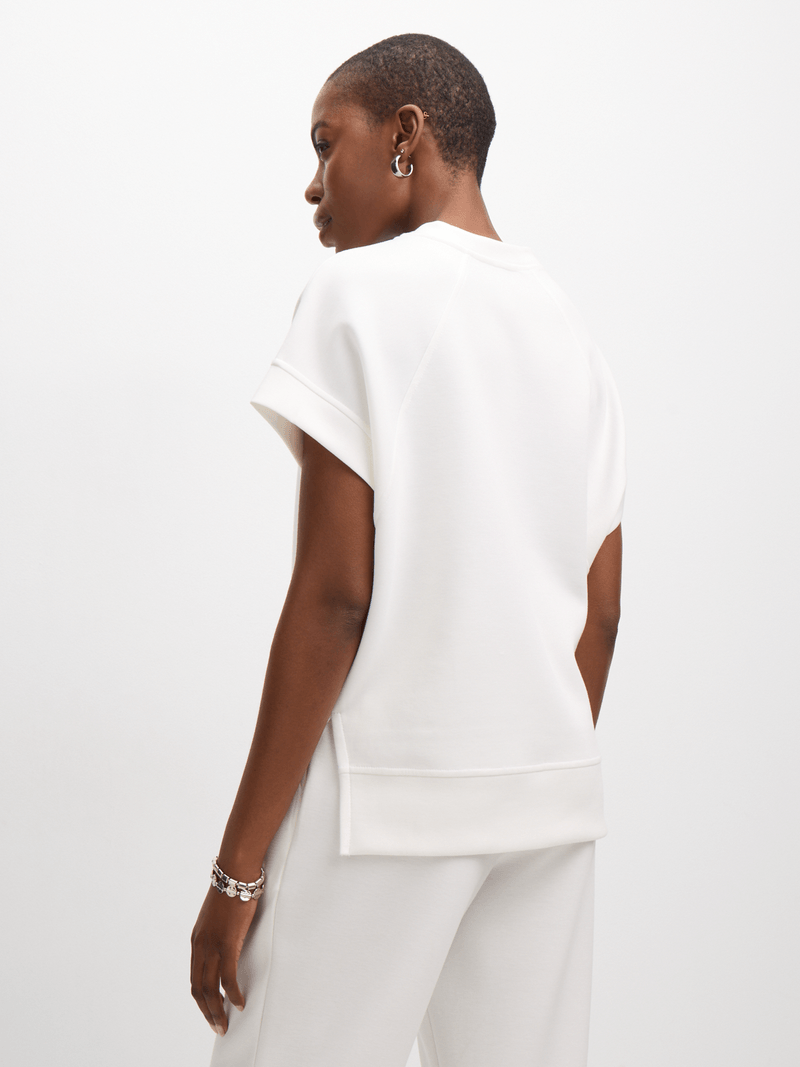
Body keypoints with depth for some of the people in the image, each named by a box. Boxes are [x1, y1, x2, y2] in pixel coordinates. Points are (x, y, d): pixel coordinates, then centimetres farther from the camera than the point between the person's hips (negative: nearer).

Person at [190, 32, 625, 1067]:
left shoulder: (362, 292, -6)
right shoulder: (573, 333, 14)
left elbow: (334, 594, -13)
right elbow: (600, 618, 12)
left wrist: (238, 867, -10)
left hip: (384, 791, -7)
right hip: (551, 795, 7)